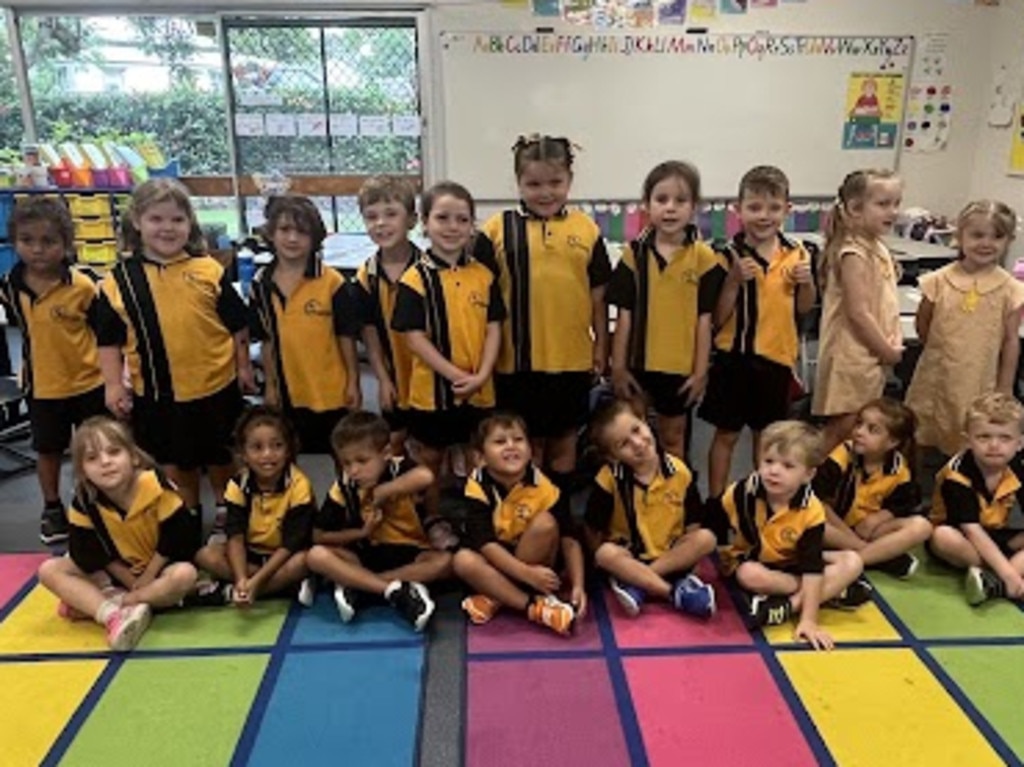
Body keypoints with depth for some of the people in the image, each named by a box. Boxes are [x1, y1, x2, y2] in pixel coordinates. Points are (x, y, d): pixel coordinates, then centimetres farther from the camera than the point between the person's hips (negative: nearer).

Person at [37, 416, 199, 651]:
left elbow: (175, 542, -19)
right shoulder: (84, 501, -15)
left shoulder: (156, 487, -24)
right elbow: (90, 554, -9)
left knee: (185, 575, -35)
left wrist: (146, 579, -15)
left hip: (159, 569, -3)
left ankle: (92, 604, -23)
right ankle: (114, 615, -31)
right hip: (118, 574, 4)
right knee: (49, 570, -12)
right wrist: (132, 582, -14)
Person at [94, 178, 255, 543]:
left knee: (220, 455, 17)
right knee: (174, 460, 19)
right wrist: (113, 384, -6)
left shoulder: (208, 270, -6)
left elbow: (237, 324, 1)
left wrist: (244, 368, 2)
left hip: (216, 385, -1)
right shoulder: (119, 280, -5)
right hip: (156, 393, 1)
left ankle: (225, 511, 40)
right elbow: (109, 339, 0)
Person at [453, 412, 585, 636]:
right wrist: (528, 574, -34)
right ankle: (535, 606, -28)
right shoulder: (478, 487, -19)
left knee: (545, 523, -28)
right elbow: (485, 542, -26)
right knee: (463, 560, -30)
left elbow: (569, 540, -16)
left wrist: (577, 586, -28)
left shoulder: (544, 486, -17)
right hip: (498, 563, 0)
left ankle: (497, 599, -17)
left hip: (539, 564, 0)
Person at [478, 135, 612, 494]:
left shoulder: (586, 229, 0)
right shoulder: (497, 230, -5)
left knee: (564, 441, 15)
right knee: (528, 444, 13)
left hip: (573, 360, 2)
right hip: (518, 361, -1)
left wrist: (601, 347, 7)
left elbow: (598, 296, 6)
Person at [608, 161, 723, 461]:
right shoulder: (634, 253, -4)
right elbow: (625, 315, -3)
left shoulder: (704, 257, -6)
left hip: (681, 367, 0)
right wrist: (618, 366, -3)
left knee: (672, 438, 17)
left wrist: (701, 370, -4)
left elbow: (704, 319, -3)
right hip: (637, 363, 1)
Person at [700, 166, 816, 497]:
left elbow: (803, 308, 11)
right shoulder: (730, 255, -12)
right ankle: (716, 501, 23)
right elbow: (717, 318, -12)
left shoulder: (796, 253, -1)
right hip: (735, 356, -3)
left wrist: (807, 281, -9)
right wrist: (735, 279, -24)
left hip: (778, 357, 3)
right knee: (726, 435, 8)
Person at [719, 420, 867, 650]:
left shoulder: (811, 511, -25)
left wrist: (808, 619, -32)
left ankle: (788, 605, -29)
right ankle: (833, 591, -22)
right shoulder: (740, 493, -25)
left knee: (852, 563, -17)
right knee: (750, 575, -37)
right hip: (752, 560, -1)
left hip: (793, 565, 2)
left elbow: (812, 568, -28)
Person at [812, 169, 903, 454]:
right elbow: (858, 313, -23)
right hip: (852, 357, -9)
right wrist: (887, 351, -14)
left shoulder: (878, 248, 10)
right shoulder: (854, 254, -19)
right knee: (841, 431, -2)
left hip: (873, 357, 9)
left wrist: (893, 343, 3)